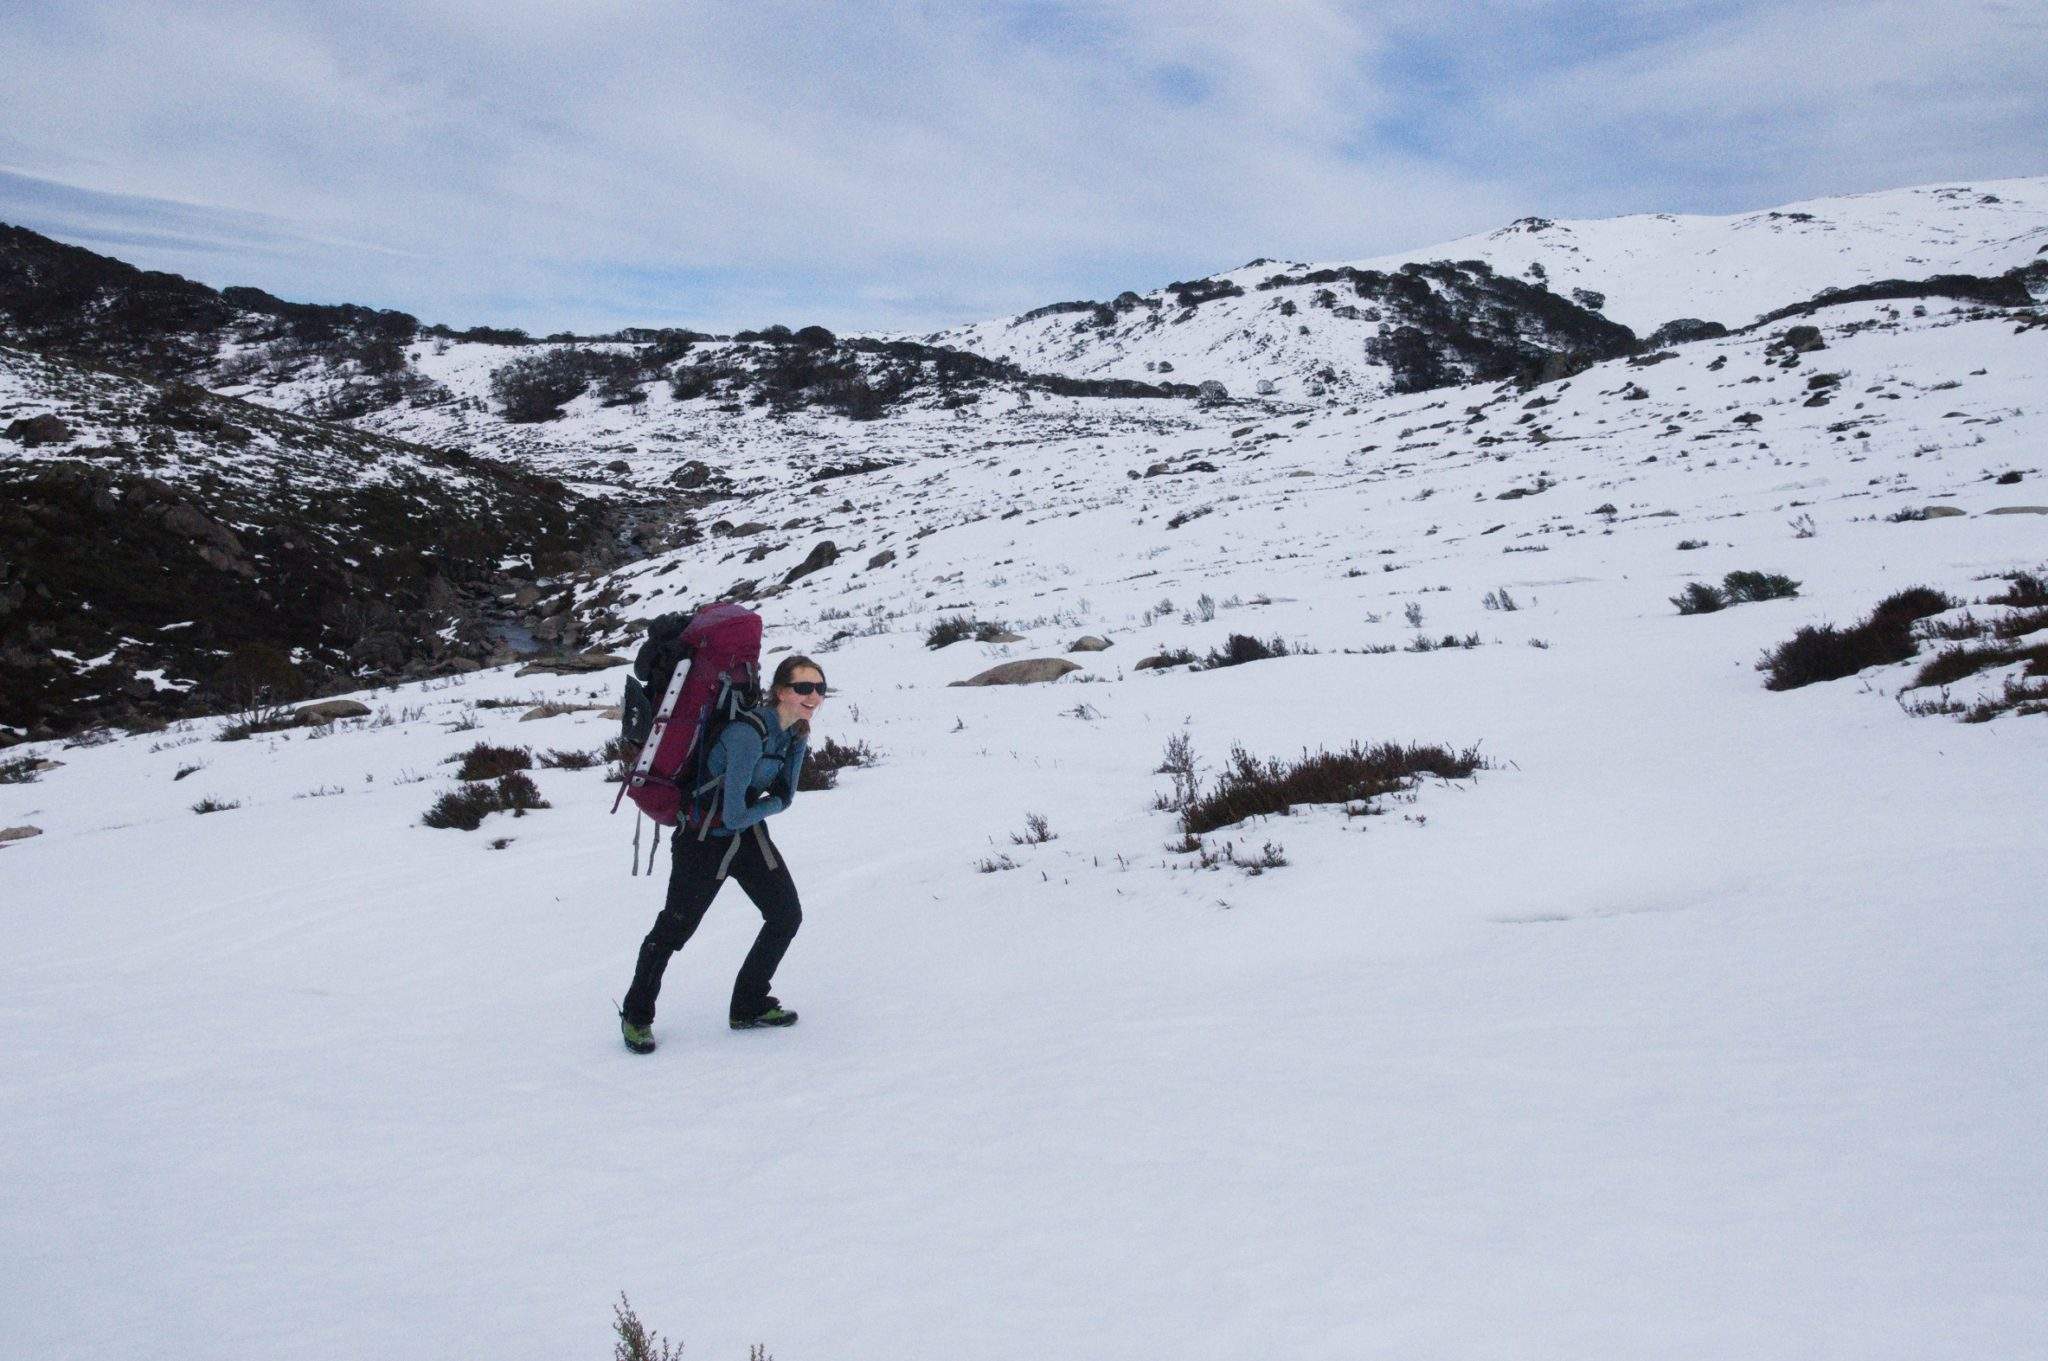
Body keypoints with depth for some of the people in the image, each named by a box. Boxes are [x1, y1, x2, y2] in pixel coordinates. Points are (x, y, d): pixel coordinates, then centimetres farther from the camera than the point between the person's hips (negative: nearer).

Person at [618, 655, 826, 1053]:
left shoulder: (797, 732, -4)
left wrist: (752, 810, -10)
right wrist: (764, 806, -10)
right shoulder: (749, 734, -31)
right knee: (674, 928, 3)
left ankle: (750, 1006, 25)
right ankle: (636, 1016, 23)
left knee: (786, 916, 9)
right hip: (705, 840, -8)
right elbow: (734, 815, -30)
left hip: (750, 835, 8)